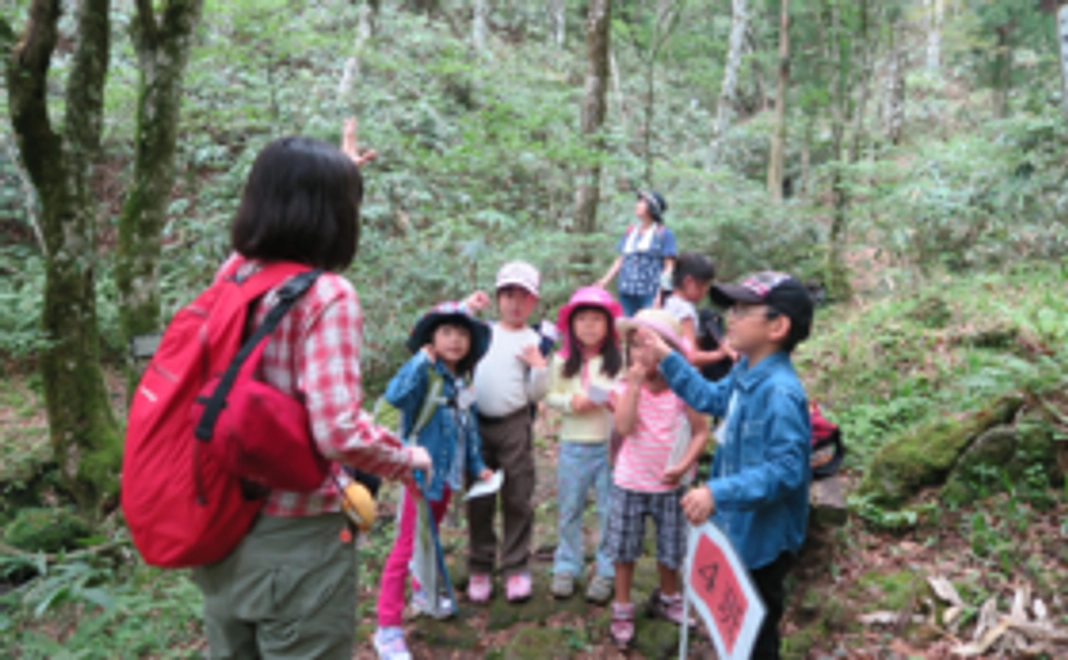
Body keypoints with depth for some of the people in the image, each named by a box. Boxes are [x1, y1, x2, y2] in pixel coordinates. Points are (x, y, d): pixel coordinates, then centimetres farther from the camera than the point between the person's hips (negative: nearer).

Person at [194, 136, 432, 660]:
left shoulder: (234, 275, 1)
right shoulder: (326, 297, -20)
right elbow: (340, 432, -27)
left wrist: (334, 167, 38)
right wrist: (408, 461, -7)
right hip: (295, 539, -7)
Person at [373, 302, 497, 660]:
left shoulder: (461, 380, 8)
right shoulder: (423, 372, -16)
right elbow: (395, 395, -37)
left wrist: (477, 465, 19)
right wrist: (422, 360, -32)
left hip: (448, 473, 8)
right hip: (423, 472, -7)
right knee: (407, 545, -4)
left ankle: (423, 594, 44)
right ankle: (388, 628, 2)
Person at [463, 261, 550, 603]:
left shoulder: (534, 341, 3)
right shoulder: (482, 331, 10)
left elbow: (535, 394, 0)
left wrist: (539, 366, -17)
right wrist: (466, 308, 1)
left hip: (514, 424, -2)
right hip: (477, 423, 2)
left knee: (518, 500, 4)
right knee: (478, 501, 10)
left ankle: (516, 568, 17)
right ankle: (480, 568, 22)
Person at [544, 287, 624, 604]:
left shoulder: (619, 360, -3)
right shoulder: (562, 361, 1)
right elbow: (550, 396, 4)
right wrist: (571, 402, -13)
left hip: (610, 444, -1)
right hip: (573, 444, 2)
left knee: (609, 511, 7)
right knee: (570, 509, 12)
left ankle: (606, 571, 21)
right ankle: (567, 567, 27)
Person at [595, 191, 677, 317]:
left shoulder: (664, 234, 1)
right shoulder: (631, 232, 16)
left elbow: (669, 265, -4)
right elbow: (621, 259, 20)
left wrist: (662, 291, -16)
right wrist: (606, 280, 11)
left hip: (650, 294, -5)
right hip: (627, 293, 5)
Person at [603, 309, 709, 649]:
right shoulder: (626, 387, -10)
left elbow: (701, 432, -4)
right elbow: (624, 427, -25)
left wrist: (684, 465, -17)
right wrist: (634, 385, -28)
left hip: (668, 485, 0)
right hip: (629, 483, 0)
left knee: (671, 549, 13)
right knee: (624, 548, 10)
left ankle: (668, 597, 40)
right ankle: (622, 609, 27)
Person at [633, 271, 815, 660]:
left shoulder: (780, 393, -30)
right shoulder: (746, 373, 1)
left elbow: (786, 469, -34)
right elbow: (713, 398, 19)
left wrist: (718, 494, -38)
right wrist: (667, 359, 15)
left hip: (762, 540, -9)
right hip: (737, 529, 9)